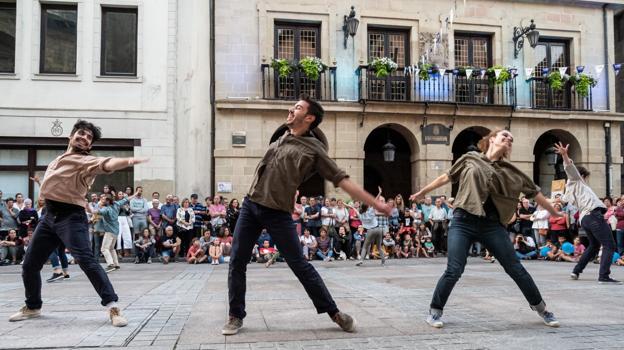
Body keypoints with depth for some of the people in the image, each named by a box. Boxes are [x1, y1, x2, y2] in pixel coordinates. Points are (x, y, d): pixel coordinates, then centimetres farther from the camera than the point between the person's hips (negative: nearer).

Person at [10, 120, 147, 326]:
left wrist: (128, 161, -50)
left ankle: (113, 307, -22)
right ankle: (32, 307, 37)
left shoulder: (85, 161, -7)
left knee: (86, 260, -22)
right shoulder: (58, 160, 18)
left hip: (71, 217, -8)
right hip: (49, 216, 8)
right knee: (30, 265, 15)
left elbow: (105, 164, -31)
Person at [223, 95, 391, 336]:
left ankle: (334, 312, 13)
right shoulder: (282, 137, 12)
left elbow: (342, 180, -10)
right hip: (251, 204, 6)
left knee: (300, 265, -1)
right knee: (237, 262, 4)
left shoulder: (314, 150, -7)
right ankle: (236, 316, 18)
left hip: (277, 213, -5)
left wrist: (376, 204, -14)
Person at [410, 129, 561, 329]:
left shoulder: (511, 172, 11)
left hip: (492, 225, 2)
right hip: (463, 222, -2)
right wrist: (423, 192, 23)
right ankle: (434, 311, 9)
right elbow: (447, 177, 16)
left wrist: (555, 213, 24)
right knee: (454, 271, -10)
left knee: (515, 268, 5)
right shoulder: (470, 159, 7)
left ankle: (541, 309, 25)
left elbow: (534, 193, 18)